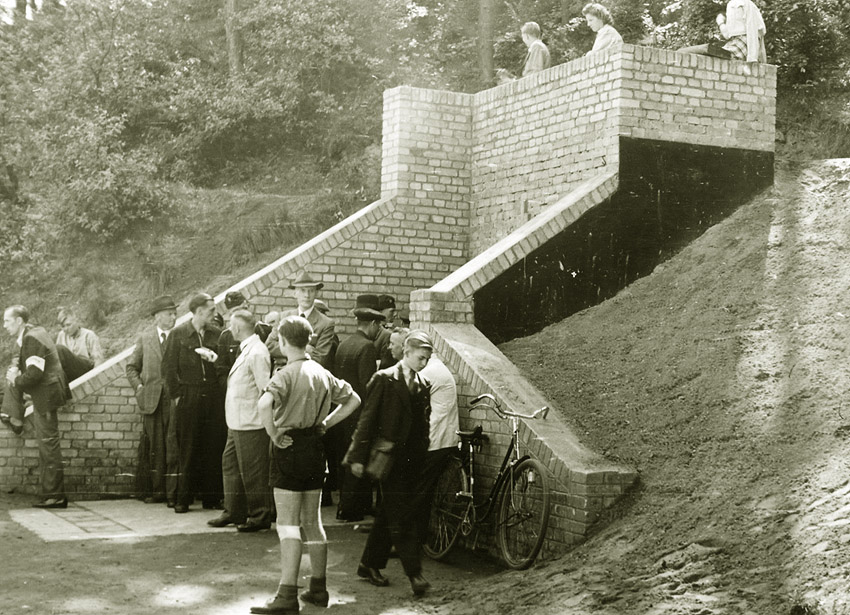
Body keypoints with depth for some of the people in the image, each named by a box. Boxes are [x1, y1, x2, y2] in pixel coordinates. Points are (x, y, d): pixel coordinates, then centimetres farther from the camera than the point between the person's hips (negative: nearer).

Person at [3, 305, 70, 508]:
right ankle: (50, 493, 20)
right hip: (44, 395, 11)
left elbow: (34, 374, -24)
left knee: (49, 444, -7)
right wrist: (16, 370, 0)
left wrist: (16, 381, -8)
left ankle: (55, 495, -4)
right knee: (46, 444, 14)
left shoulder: (32, 338, -18)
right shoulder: (33, 334, 13)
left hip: (46, 394, -11)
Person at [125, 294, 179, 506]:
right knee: (154, 447, 6)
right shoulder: (146, 336, 10)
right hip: (151, 399, 2)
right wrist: (139, 387, 4)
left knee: (173, 445, -7)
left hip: (174, 398, -2)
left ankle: (173, 493, -3)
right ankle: (157, 491, 16)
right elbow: (132, 367, 17)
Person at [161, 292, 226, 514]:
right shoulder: (178, 334, 1)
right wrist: (176, 394, -5)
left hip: (213, 397, 3)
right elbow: (168, 367, 0)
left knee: (214, 448, 3)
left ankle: (211, 497, 11)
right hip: (188, 398, -3)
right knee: (188, 449, 0)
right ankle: (183, 499, 7)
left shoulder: (217, 334, 10)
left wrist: (216, 359, -8)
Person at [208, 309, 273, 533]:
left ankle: (260, 517, 8)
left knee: (253, 471, -2)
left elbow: (266, 390, -19)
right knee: (230, 464, 17)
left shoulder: (257, 353, -18)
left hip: (250, 424, -10)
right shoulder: (246, 350, 13)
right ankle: (234, 512, 28)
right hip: (237, 422, 10)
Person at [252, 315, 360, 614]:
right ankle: (318, 588, 20)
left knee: (288, 524, -6)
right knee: (312, 522, 15)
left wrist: (274, 435, -18)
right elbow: (353, 399, 17)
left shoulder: (286, 374, -14)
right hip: (315, 447, 7)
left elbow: (265, 404, -33)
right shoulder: (322, 373, 7)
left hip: (290, 447, -7)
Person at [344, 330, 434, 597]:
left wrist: (422, 458, 11)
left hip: (412, 461, 6)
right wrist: (359, 456, -9)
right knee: (402, 516, -8)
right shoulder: (385, 379, -5)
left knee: (389, 515, 11)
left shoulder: (423, 386, 12)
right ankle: (414, 572, -8)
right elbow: (367, 419, -6)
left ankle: (370, 565, 22)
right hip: (389, 457, -6)